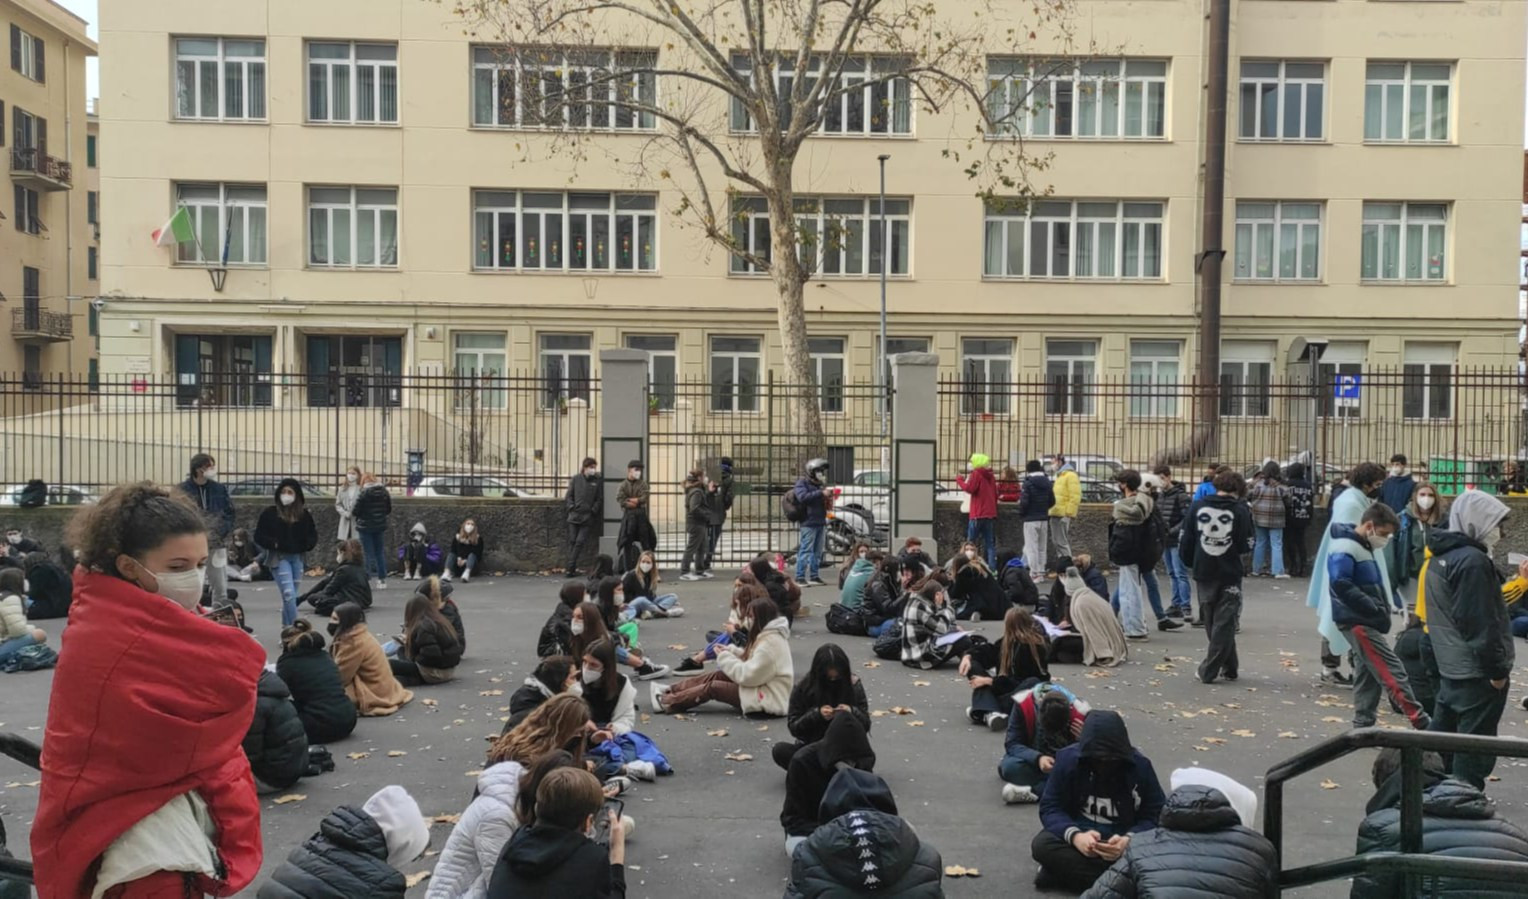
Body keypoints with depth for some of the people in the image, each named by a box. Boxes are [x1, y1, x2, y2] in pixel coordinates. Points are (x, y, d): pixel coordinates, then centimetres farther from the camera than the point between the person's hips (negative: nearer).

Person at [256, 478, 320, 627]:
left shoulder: (304, 514, 5)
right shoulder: (270, 513, -3)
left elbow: (313, 535, 14)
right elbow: (259, 536, -1)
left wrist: (307, 545, -6)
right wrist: (274, 543, -16)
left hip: (298, 558, 4)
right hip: (279, 558, -4)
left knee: (291, 595, 12)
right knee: (289, 594, -15)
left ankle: (286, 627, 26)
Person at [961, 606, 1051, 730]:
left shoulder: (1034, 647, -20)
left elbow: (1019, 682, -23)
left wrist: (988, 681, -22)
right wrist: (968, 656, -15)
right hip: (1005, 687, 7)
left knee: (1034, 683, -40)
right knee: (973, 666, -7)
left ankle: (983, 713, -38)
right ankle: (991, 712, -34)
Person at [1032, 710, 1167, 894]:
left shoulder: (1140, 765, -12)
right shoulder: (1068, 758, -12)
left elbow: (1156, 816, -11)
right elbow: (1050, 808, -11)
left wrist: (1129, 841, -32)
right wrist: (1074, 836, -32)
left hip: (1122, 839, 0)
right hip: (1080, 834, 0)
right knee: (1041, 844, -30)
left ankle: (1065, 871, -26)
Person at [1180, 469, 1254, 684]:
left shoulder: (1197, 506, 0)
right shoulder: (1240, 510, -7)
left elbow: (1185, 541, 2)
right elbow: (1246, 545, -6)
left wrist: (1191, 563, 16)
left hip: (1204, 572, 3)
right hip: (1229, 574, -3)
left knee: (1212, 624, 15)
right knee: (1224, 624, 5)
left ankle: (1230, 668, 22)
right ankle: (1209, 670, 2)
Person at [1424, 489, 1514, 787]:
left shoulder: (1440, 558, 12)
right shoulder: (1473, 561, -19)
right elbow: (1482, 624, -22)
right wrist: (1498, 670, -16)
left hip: (1450, 667, 9)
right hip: (1478, 673, -9)